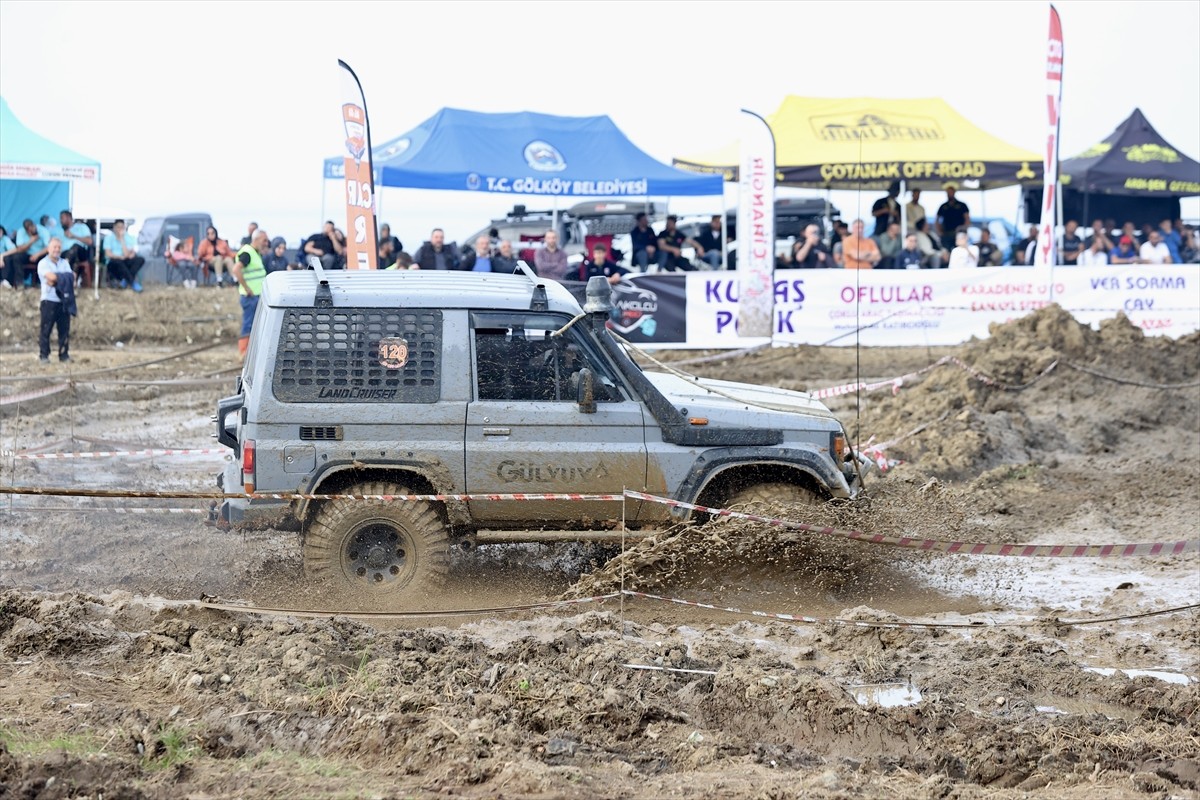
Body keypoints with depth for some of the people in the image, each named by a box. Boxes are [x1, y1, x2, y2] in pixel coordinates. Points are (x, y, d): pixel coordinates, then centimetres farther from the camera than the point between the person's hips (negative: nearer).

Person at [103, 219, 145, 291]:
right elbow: (108, 254, -8)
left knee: (140, 259, -23)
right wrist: (120, 257, -21)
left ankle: (125, 280, -32)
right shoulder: (109, 237, 2)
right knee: (117, 262, -38)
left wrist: (121, 238, -10)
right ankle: (133, 282, -37)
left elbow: (126, 254, -6)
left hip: (125, 262, 3)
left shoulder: (129, 237, 7)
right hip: (114, 262, -3)